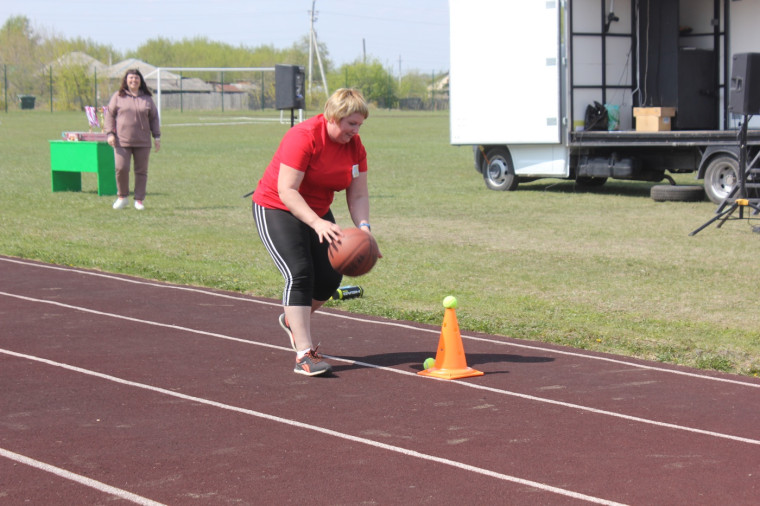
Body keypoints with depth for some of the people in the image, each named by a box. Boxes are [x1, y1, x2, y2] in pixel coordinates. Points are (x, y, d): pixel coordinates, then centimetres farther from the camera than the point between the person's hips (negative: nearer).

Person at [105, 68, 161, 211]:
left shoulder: (147, 98, 11)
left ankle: (139, 200, 10)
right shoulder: (118, 97, 6)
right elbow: (110, 115, 7)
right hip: (122, 141, -2)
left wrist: (157, 137, 8)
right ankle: (122, 197, 9)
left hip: (143, 142, 2)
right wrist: (110, 133, -3)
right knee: (121, 168, -10)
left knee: (141, 171, 2)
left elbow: (154, 118, 15)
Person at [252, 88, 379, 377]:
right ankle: (304, 355, -24)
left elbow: (358, 195, -2)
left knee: (330, 277, 1)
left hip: (317, 212, 7)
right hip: (276, 209, -7)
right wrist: (317, 223, -40)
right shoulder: (304, 137, -26)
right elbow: (287, 191, -29)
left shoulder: (354, 146, -4)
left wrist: (363, 228, -21)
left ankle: (293, 320, 33)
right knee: (299, 274, -21)